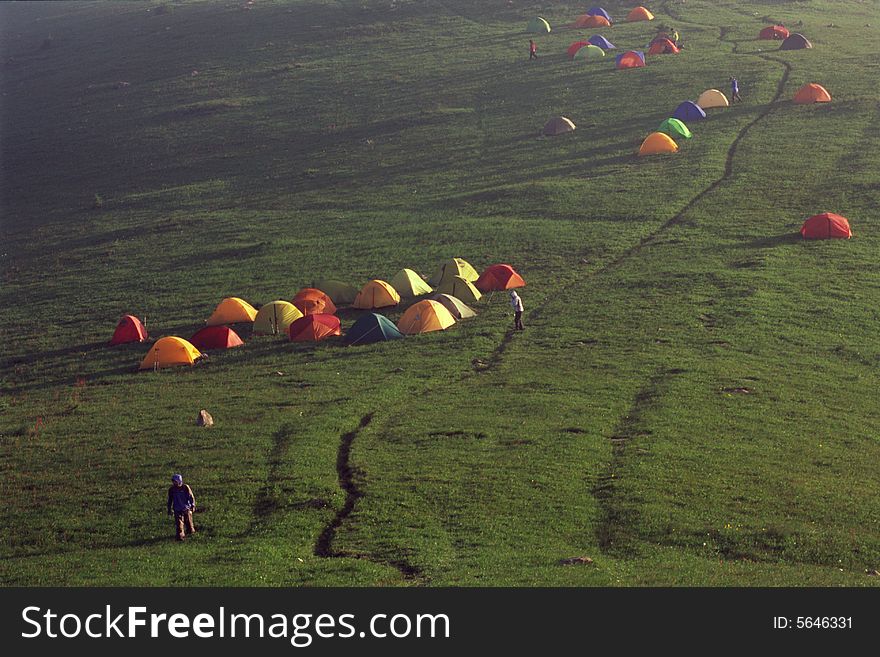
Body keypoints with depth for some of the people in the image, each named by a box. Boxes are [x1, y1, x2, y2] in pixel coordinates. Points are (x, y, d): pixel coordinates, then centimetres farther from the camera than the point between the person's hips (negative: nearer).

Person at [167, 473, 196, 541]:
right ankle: (180, 535, -6)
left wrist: (193, 505, -5)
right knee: (179, 523, -9)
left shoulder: (185, 487, -8)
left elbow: (191, 497, -2)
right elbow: (170, 500, 10)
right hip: (177, 510, 1)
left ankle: (191, 530, 37)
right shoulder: (171, 490, -1)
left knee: (188, 521, 12)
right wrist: (169, 509, 11)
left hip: (186, 508, -1)